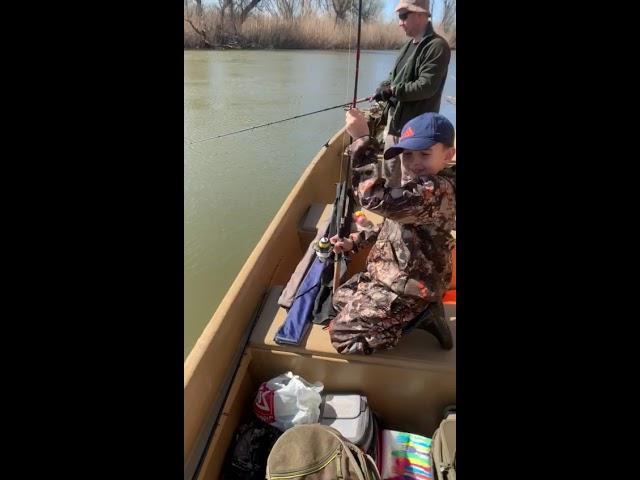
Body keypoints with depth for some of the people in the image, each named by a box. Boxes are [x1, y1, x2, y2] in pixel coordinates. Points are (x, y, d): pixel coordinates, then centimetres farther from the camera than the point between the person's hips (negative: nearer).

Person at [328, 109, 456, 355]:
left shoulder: (439, 190, -28)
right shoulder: (418, 185, 5)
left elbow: (377, 198, -43)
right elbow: (392, 226, 18)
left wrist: (362, 140, -38)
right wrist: (354, 241, 6)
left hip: (406, 290, -10)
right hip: (389, 276, 10)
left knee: (342, 335, -7)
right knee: (341, 298, 23)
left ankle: (419, 317, 0)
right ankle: (417, 315, 12)